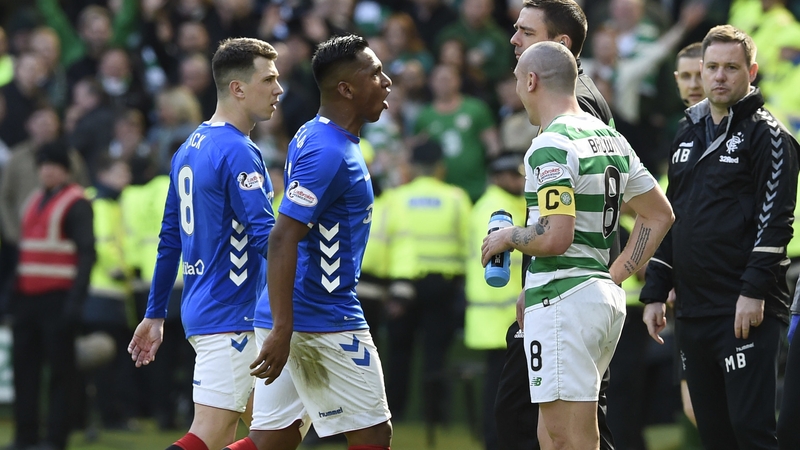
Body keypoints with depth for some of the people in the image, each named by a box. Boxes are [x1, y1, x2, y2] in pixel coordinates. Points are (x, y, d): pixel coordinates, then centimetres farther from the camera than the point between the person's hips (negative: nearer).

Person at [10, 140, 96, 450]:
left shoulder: (76, 204, -7)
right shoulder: (35, 201, 16)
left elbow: (87, 253, -13)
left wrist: (76, 300, -20)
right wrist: (15, 293, 16)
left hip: (57, 298, -7)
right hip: (27, 296, 7)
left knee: (60, 368, -2)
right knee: (24, 367, 7)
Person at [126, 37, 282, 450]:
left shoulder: (190, 149, 14)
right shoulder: (238, 153, -14)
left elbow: (170, 240, 18)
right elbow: (266, 237, -22)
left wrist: (155, 315, 21)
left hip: (200, 311, 10)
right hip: (231, 319, -10)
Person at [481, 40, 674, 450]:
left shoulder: (550, 147, -14)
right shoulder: (610, 138, 14)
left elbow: (556, 238, -22)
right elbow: (659, 215, 20)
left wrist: (507, 238, -4)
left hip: (563, 302, -9)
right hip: (605, 297, 9)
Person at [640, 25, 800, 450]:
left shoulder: (766, 134, -4)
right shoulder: (688, 134, 19)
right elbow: (669, 218, 23)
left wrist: (755, 291, -19)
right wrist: (654, 292, 17)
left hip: (746, 308, -7)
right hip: (693, 310, 8)